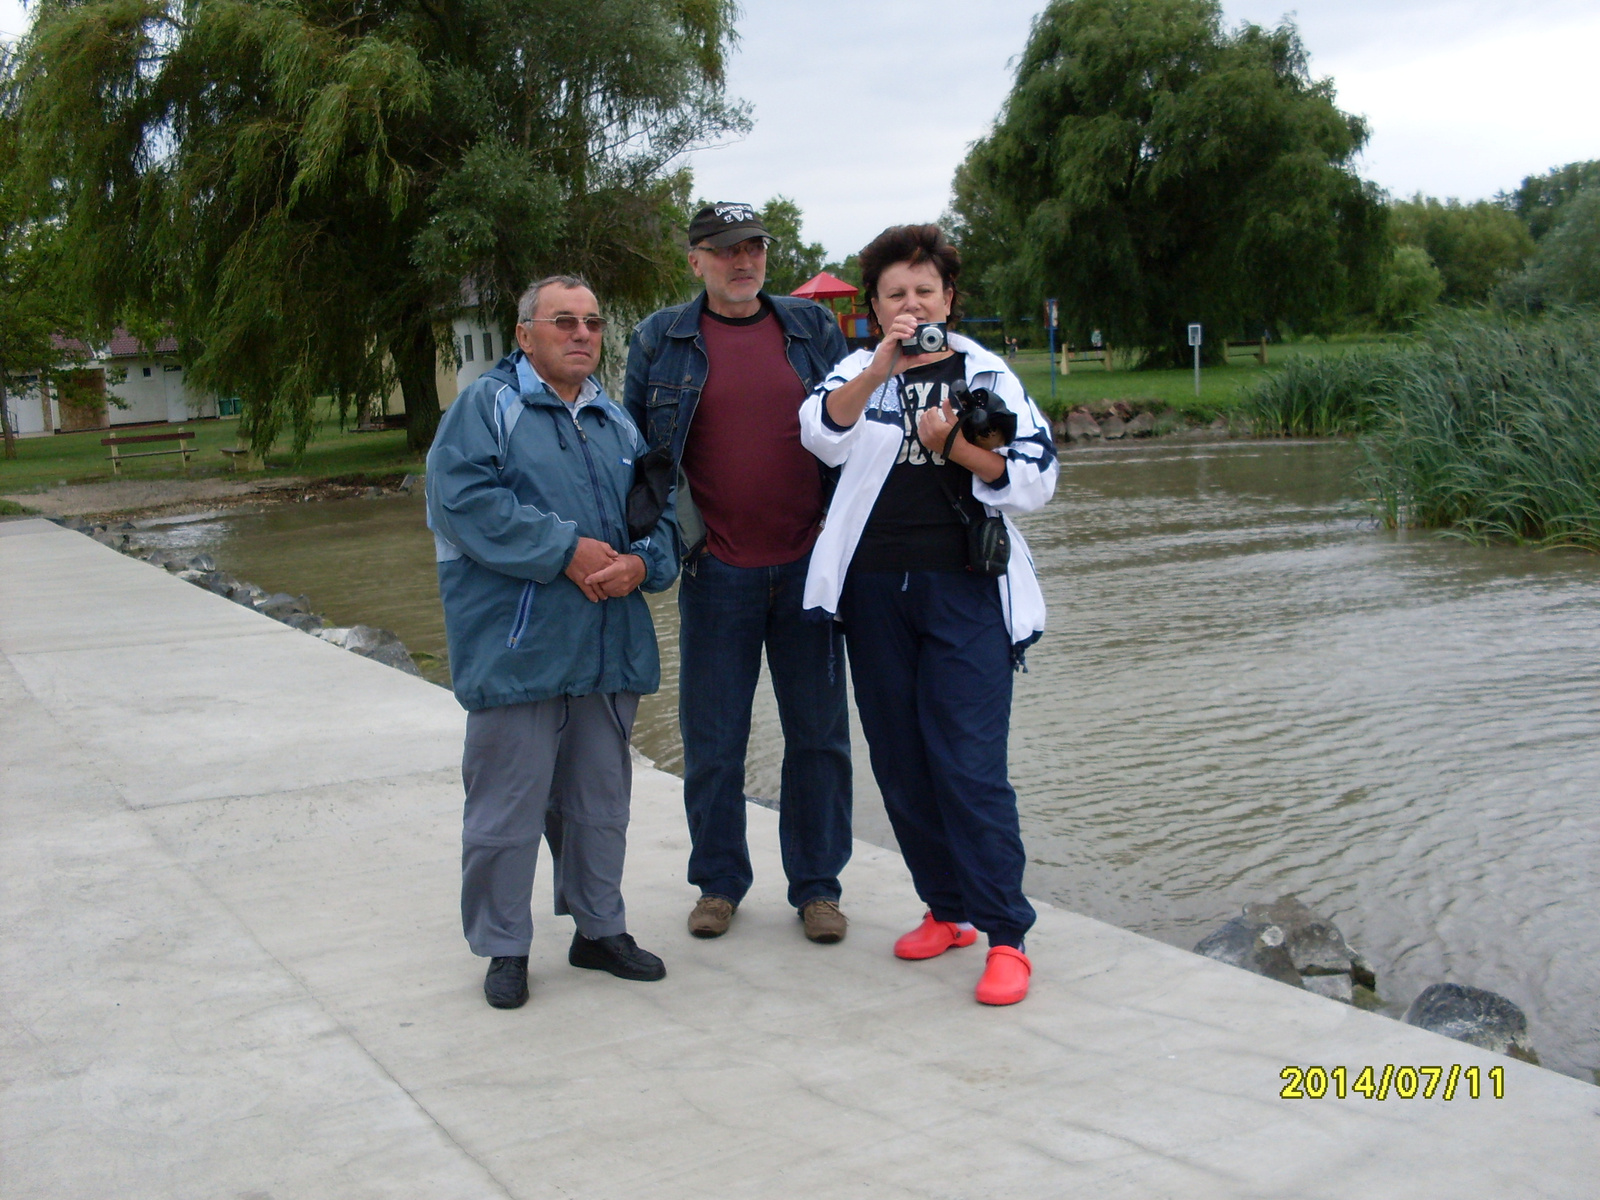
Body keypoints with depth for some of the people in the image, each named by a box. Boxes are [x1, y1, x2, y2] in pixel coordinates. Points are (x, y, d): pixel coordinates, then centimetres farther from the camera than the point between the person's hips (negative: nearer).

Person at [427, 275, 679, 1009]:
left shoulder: (617, 422, 18)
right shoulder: (486, 406, -1)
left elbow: (661, 513, 15)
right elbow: (464, 498, -16)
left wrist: (641, 562, -8)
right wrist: (567, 550, -19)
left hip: (608, 645, 6)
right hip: (515, 647, -6)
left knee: (600, 801, 15)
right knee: (507, 803, 0)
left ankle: (599, 928, 29)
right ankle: (503, 948, 15)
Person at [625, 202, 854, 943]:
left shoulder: (813, 328, 8)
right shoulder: (660, 341, 4)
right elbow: (636, 444, 10)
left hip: (809, 566, 1)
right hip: (716, 572, -1)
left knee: (818, 733, 7)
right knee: (712, 739, 6)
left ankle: (816, 885, 21)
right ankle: (718, 882, 23)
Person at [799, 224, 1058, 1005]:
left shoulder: (988, 376, 6)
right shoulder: (859, 372, 8)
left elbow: (1036, 480, -2)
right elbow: (822, 435, -14)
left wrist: (955, 445, -15)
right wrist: (880, 369, -29)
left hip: (964, 593, -3)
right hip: (875, 592, 3)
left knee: (970, 766, -10)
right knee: (900, 764, 9)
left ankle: (1006, 935, -3)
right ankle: (948, 909, 24)